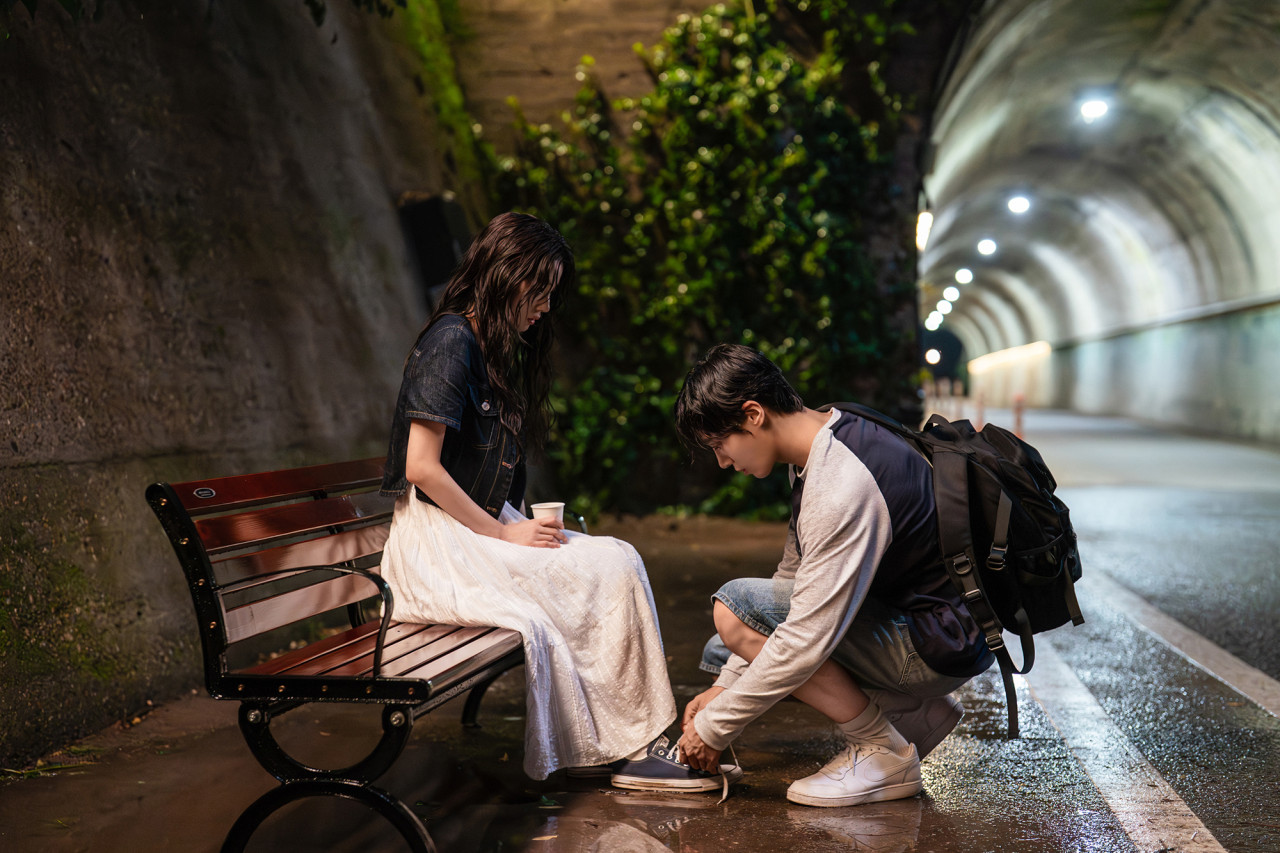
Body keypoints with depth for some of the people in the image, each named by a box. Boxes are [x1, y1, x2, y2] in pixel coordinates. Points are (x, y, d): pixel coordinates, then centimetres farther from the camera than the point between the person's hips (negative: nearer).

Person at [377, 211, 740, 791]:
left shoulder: (500, 351, 16)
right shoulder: (451, 341, -13)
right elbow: (421, 467, -19)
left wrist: (524, 527, -1)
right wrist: (505, 535, -14)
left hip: (485, 529, 8)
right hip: (439, 543, -8)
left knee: (620, 562, -12)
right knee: (612, 572, -17)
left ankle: (632, 747, -13)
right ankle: (629, 748, -6)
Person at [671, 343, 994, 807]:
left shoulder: (842, 488, -28)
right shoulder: (827, 445, 3)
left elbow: (805, 640, -28)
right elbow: (792, 579, 11)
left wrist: (714, 727, -16)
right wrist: (724, 687, 8)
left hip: (937, 647, -10)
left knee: (735, 607, -21)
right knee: (724, 652, 11)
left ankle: (884, 752, -9)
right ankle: (914, 712, 11)